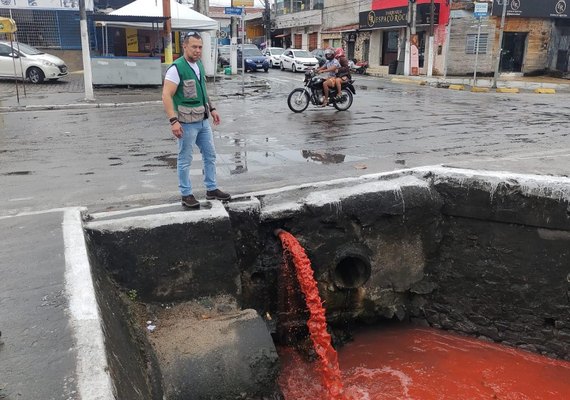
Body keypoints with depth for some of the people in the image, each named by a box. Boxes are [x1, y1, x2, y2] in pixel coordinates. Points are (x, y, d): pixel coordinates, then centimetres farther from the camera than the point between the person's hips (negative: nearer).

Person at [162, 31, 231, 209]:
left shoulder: (199, 65, 9)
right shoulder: (176, 68, -16)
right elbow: (166, 96, -20)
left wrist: (212, 109, 17)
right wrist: (173, 121, -28)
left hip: (203, 120, 8)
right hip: (187, 122, -8)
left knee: (210, 155, 14)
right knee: (185, 160, 4)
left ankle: (211, 189, 27)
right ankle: (186, 195, 15)